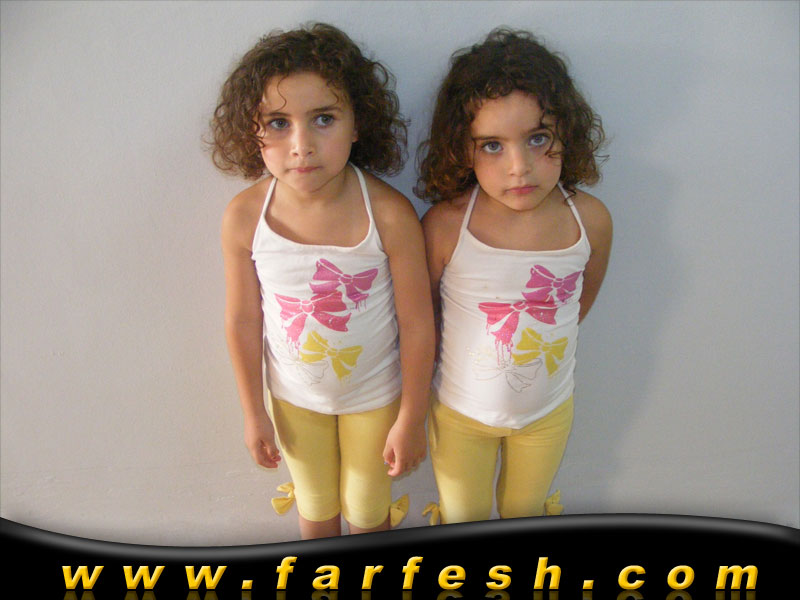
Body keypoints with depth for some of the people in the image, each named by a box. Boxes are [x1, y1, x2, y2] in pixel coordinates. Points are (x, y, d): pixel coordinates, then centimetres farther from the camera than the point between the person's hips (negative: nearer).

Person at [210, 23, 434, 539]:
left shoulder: (390, 214, -28)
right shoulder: (244, 217, -21)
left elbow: (417, 323, -17)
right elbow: (243, 320, -8)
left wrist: (412, 419, -8)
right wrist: (254, 412, 2)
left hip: (376, 395, -2)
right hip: (294, 397, 2)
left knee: (367, 511, 21)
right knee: (315, 506, 26)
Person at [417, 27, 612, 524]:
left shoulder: (590, 220, -19)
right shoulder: (446, 224, -26)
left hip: (549, 410, 2)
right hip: (461, 412, -2)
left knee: (524, 511, 28)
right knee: (464, 520, 21)